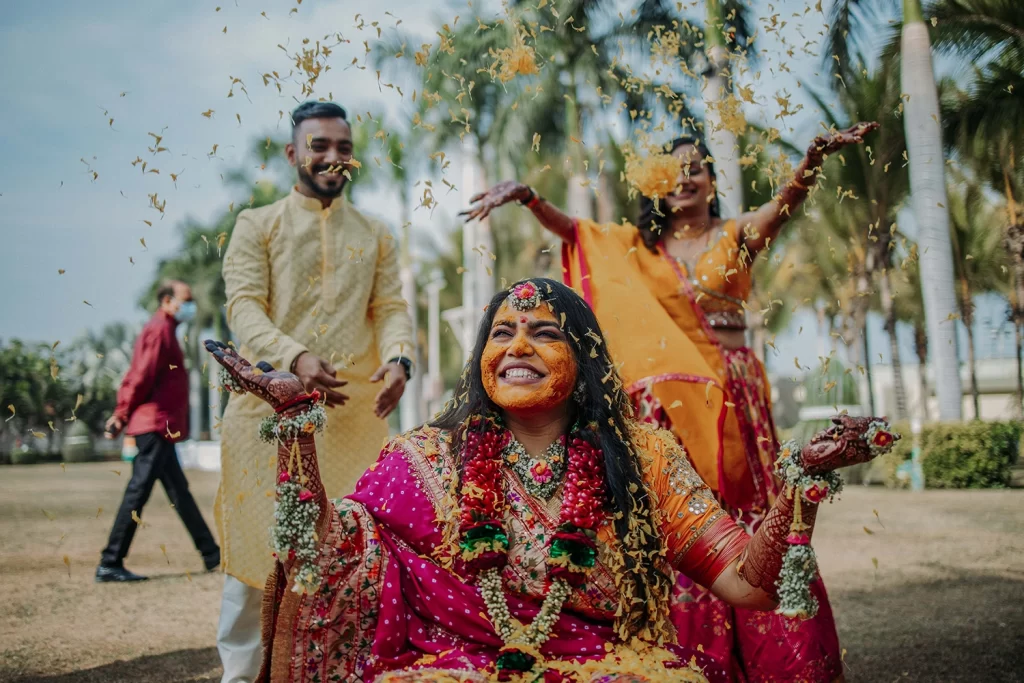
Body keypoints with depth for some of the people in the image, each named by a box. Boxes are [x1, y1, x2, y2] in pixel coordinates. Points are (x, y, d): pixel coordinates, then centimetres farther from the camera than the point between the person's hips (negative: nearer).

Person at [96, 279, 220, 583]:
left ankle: (211, 555, 21)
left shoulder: (161, 330, 21)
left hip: (160, 429, 11)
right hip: (156, 424, -11)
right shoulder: (160, 330, -10)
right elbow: (142, 376, -17)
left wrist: (122, 415, 10)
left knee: (180, 492, 13)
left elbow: (137, 376, 18)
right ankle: (109, 565, -5)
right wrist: (123, 416, -8)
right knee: (137, 493, -9)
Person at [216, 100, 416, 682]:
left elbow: (392, 308, 9)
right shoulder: (257, 225, 9)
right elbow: (244, 306, -3)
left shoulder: (376, 235, 18)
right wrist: (295, 357, -22)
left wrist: (399, 358, -14)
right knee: (259, 542, 1)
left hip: (356, 408, 2)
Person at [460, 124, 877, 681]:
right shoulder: (637, 244, 12)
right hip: (670, 399, 1)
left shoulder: (737, 236, 8)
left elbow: (786, 201, -10)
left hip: (735, 397, -1)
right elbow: (570, 229, 3)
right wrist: (527, 196, -15)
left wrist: (815, 157, -30)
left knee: (749, 522, -2)